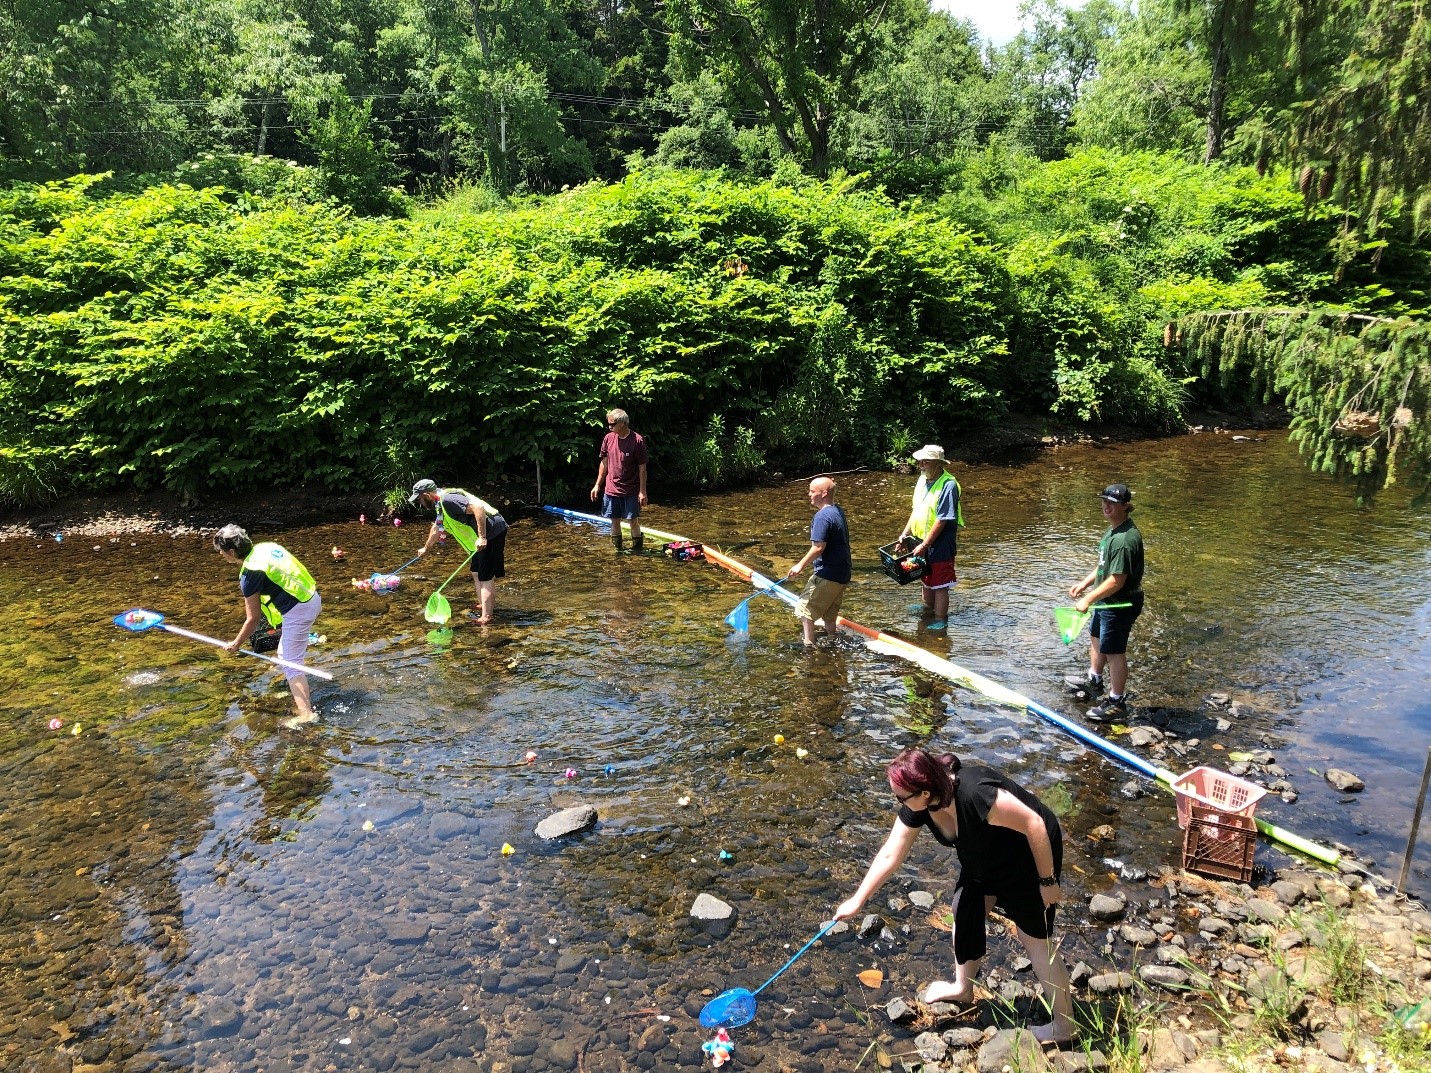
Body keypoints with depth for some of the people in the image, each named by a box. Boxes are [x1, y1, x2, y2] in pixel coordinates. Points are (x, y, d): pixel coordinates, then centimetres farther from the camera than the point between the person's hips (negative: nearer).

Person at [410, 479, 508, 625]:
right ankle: (485, 606, 29)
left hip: (492, 532, -10)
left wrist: (482, 537, -30)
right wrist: (426, 549, 51)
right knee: (477, 573, 18)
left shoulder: (448, 499, -18)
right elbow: (436, 529, 37)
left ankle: (486, 617, -5)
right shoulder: (441, 505, 17)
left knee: (486, 577, -8)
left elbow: (478, 507, -30)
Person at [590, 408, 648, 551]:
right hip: (612, 489, 4)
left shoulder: (637, 440, -13)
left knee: (632, 520, 0)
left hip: (631, 491, -4)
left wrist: (642, 491, -12)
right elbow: (604, 462, 10)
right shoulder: (608, 438, 1)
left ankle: (637, 548, 12)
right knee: (614, 521, 10)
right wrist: (597, 485, 10)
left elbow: (642, 468, -10)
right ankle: (617, 549, 23)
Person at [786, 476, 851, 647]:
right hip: (842, 574, 10)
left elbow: (818, 547, -25)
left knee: (805, 608, -3)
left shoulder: (822, 516, -18)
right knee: (829, 614, 20)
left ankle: (809, 644, -4)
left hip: (827, 574, -10)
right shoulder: (838, 511, 13)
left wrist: (800, 565, -17)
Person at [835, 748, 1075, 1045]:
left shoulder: (975, 794, -42)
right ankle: (962, 987, 40)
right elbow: (889, 855, -8)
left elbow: (1034, 823, -32)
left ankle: (1063, 1026, 18)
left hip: (1032, 856, -7)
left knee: (1035, 939, 1)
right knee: (964, 911, 16)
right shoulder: (916, 806, -18)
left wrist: (1048, 881, -21)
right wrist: (857, 901, -6)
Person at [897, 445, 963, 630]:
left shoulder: (948, 485, -21)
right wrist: (905, 533, 10)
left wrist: (924, 545, -21)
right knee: (927, 580, 24)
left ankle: (940, 620, 11)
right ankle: (928, 610, 42)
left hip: (940, 544, -8)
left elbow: (942, 520, -23)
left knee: (940, 584, 1)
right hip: (921, 541, 8)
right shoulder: (922, 480, 5)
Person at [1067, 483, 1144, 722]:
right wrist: (1085, 583, 14)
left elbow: (1117, 581, -30)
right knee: (1096, 637, 28)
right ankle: (1094, 680, 50)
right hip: (1108, 601, 11)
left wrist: (1089, 599, -24)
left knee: (1114, 652, 1)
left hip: (1120, 605, -11)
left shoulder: (1125, 539, -30)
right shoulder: (1113, 529, 4)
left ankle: (1116, 703, 16)